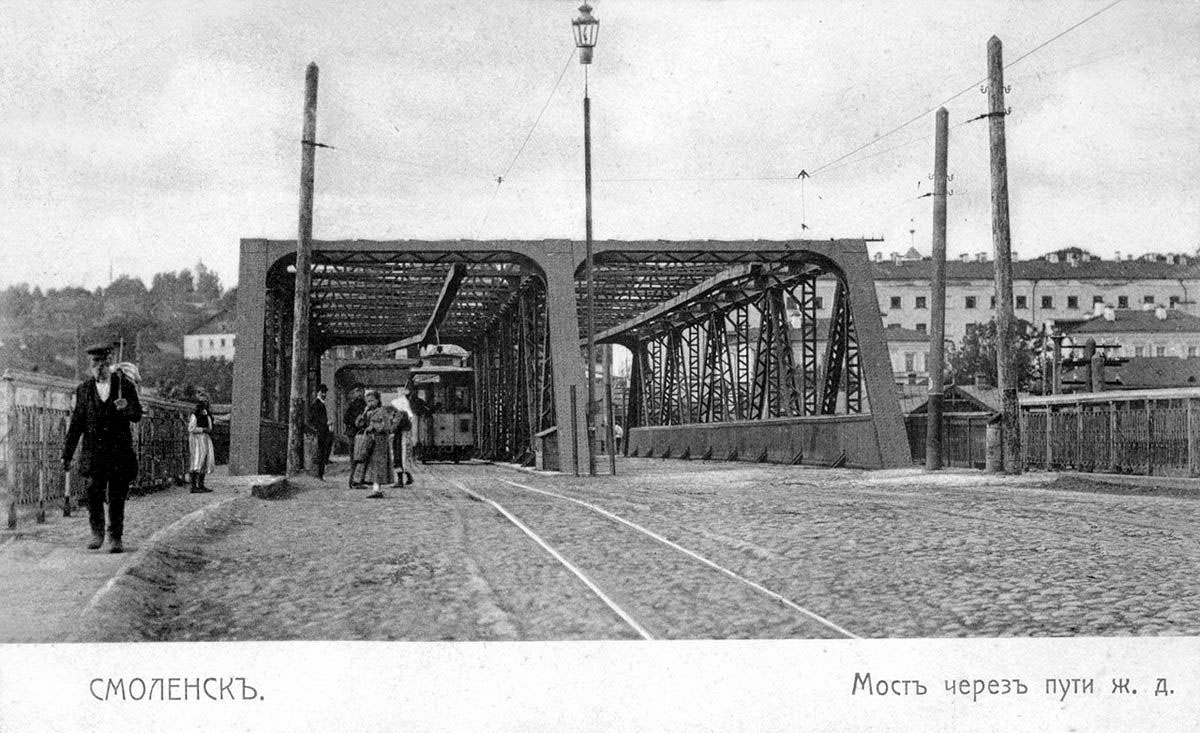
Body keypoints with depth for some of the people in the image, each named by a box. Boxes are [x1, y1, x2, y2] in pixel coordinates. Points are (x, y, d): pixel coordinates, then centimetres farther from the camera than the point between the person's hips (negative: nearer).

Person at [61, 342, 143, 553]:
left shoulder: (125, 386, 3)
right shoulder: (83, 390, 8)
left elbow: (137, 416, -2)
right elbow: (76, 424, 10)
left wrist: (126, 407, -26)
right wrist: (67, 455, 7)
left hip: (120, 451, -1)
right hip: (93, 450, 1)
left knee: (117, 498, 1)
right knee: (93, 491, -13)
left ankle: (115, 538, 15)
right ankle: (97, 532, 8)